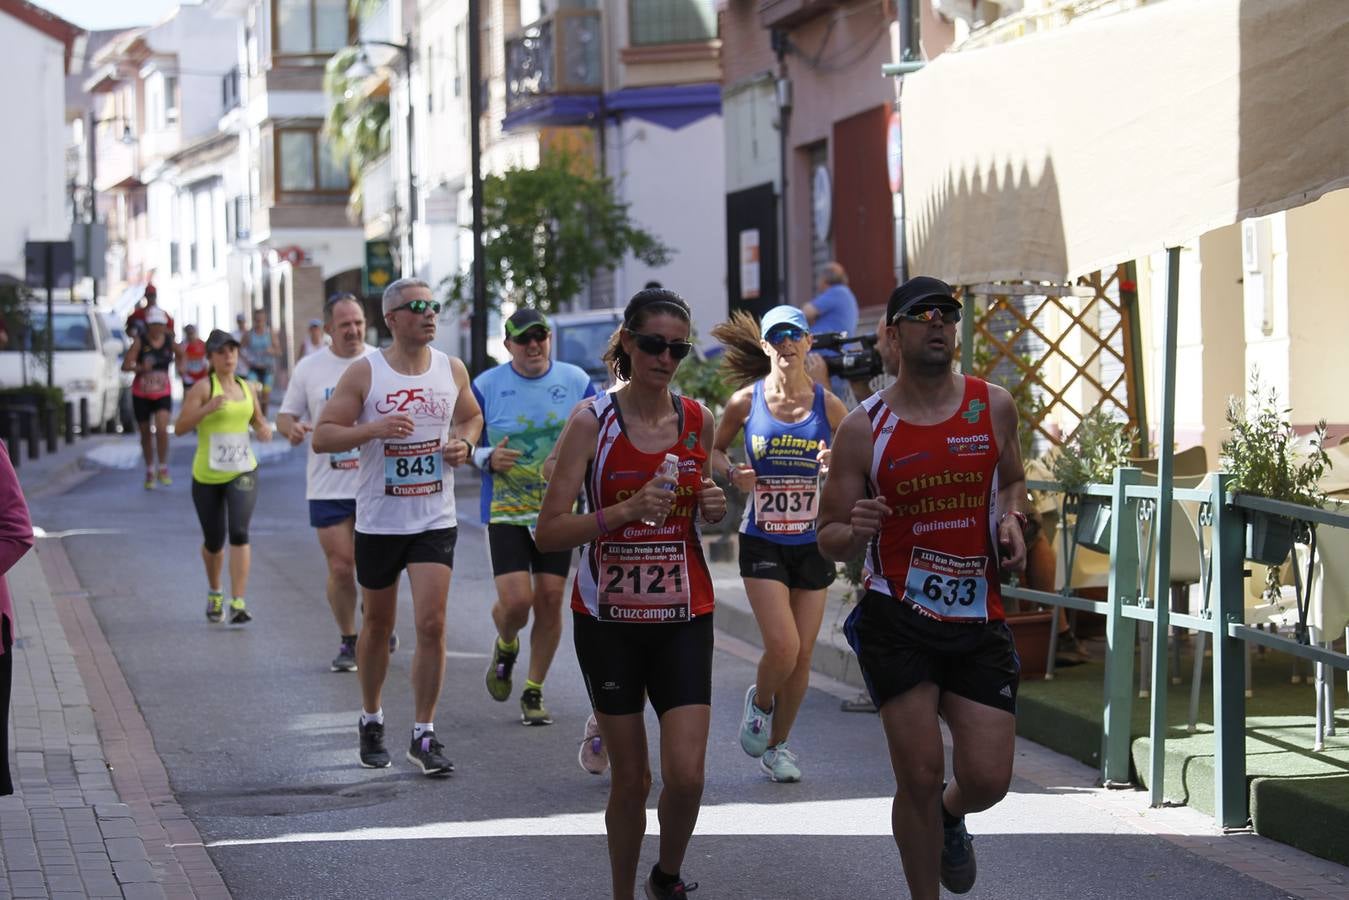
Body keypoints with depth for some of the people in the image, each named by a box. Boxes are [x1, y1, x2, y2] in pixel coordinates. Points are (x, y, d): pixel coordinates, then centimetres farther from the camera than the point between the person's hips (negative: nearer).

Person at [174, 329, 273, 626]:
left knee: (239, 532, -18)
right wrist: (207, 409, -27)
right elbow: (180, 427, -13)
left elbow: (259, 421, 25)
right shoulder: (203, 387, -6)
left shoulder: (247, 388, 8)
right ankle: (214, 592, 39)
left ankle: (238, 604, -20)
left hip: (242, 472, 2)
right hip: (207, 476, -2)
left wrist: (264, 429, 2)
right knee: (213, 540, 10)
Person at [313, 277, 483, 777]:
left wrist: (464, 443, -1)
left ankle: (424, 736, -2)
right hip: (379, 521, -1)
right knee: (377, 625, 12)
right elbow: (322, 436, -8)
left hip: (435, 520, 1)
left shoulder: (452, 370, 3)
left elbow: (472, 417, 21)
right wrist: (373, 428, -24)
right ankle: (371, 721, 33)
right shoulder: (363, 373, -7)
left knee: (432, 624, -10)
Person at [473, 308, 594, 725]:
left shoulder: (575, 380, 2)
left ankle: (534, 692, 16)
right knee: (515, 601, -13)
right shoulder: (486, 386, -3)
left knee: (550, 601, 1)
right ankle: (505, 647, 24)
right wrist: (487, 458, -17)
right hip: (506, 513, -2)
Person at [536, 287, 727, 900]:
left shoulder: (697, 419, 4)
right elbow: (549, 532, -11)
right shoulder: (592, 420, -7)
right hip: (608, 618, -2)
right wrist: (626, 512, -24)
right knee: (630, 779, 3)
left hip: (683, 618, 2)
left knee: (686, 775, -9)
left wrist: (713, 510, -2)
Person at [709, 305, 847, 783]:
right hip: (762, 543, -2)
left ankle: (777, 745, 25)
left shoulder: (828, 405, -2)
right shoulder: (745, 401, -4)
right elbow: (714, 450, 11)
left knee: (802, 655, 5)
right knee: (782, 647, -15)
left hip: (812, 543, 2)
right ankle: (760, 703, 19)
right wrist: (733, 472, -9)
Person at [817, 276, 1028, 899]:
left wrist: (1010, 520, 0)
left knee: (987, 780, -2)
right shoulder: (863, 428, -4)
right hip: (896, 620, -2)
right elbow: (828, 541, 1)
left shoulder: (994, 407, 4)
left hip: (978, 619, 2)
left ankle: (949, 816, 35)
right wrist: (854, 531, -23)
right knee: (919, 776, -5)